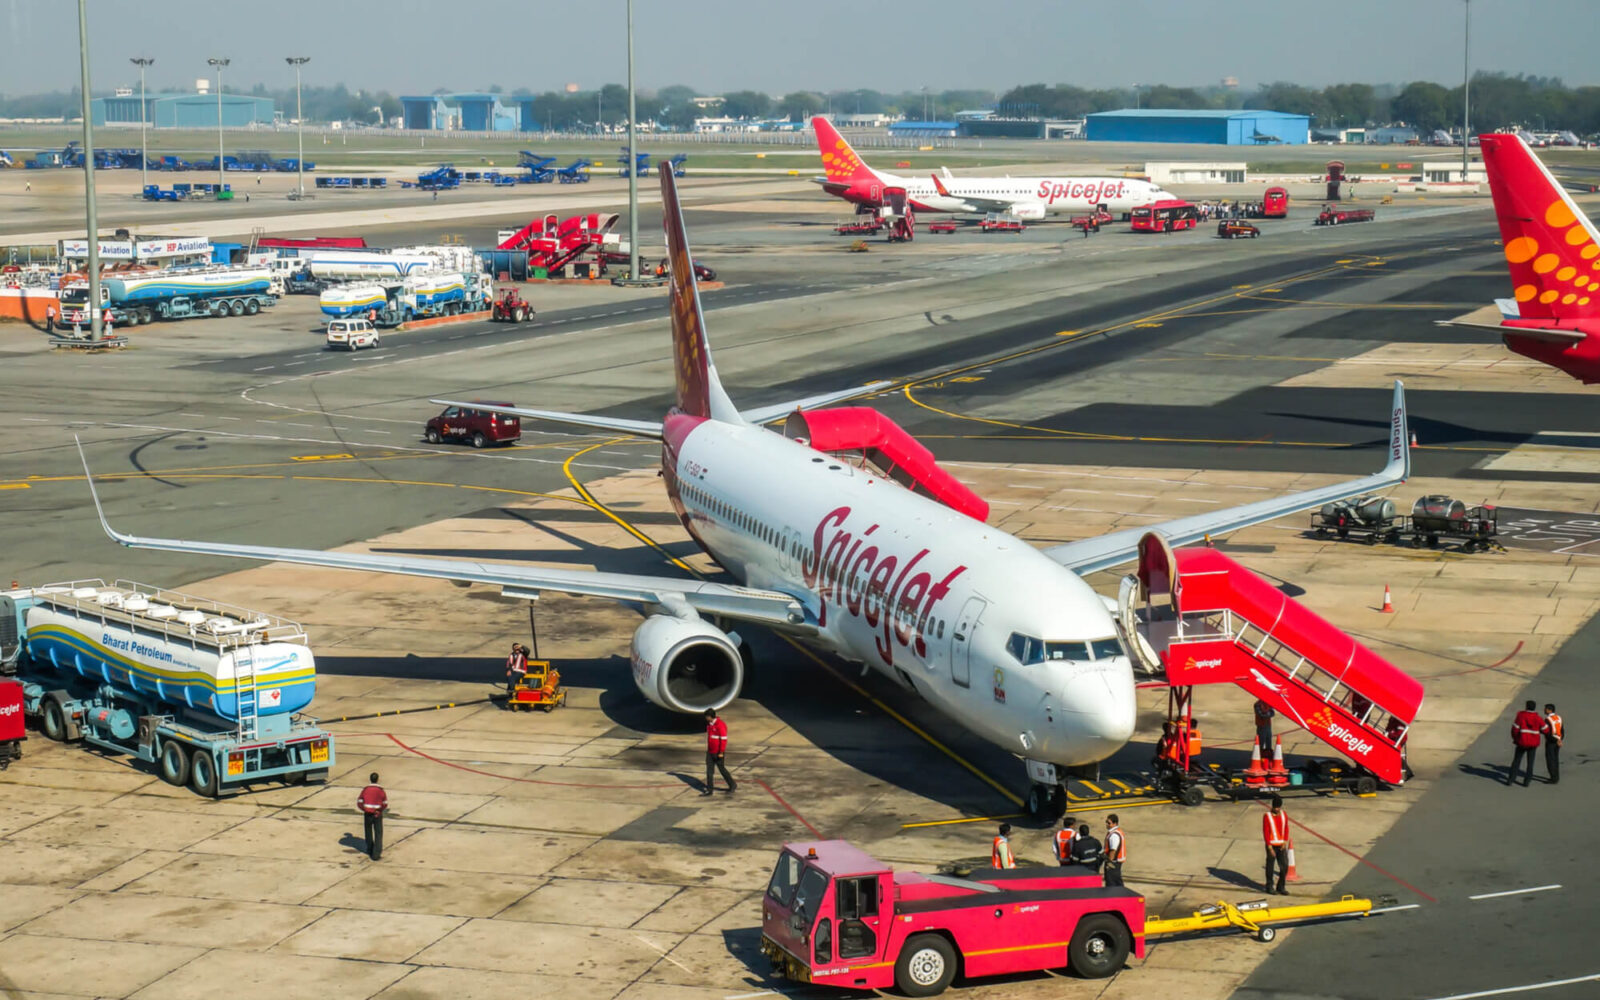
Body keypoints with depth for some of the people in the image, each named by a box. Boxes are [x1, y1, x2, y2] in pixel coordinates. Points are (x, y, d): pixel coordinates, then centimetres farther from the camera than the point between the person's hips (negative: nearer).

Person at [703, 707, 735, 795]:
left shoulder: (720, 725, -20)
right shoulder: (709, 724, 7)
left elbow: (724, 739, -22)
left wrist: (721, 752, -23)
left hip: (718, 753, -8)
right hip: (710, 752, 8)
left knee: (721, 768, 2)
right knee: (709, 769, 4)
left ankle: (732, 785, 19)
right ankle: (709, 789, 7)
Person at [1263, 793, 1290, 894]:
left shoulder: (1284, 815, 4)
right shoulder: (1267, 816, -11)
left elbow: (1286, 829, 12)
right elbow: (1265, 832, -11)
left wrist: (1285, 842, -1)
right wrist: (1270, 847, -14)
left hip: (1281, 845, 5)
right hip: (1272, 846, -5)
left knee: (1285, 866, 4)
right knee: (1270, 866, 4)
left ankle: (1281, 887, 18)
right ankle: (1269, 887, 16)